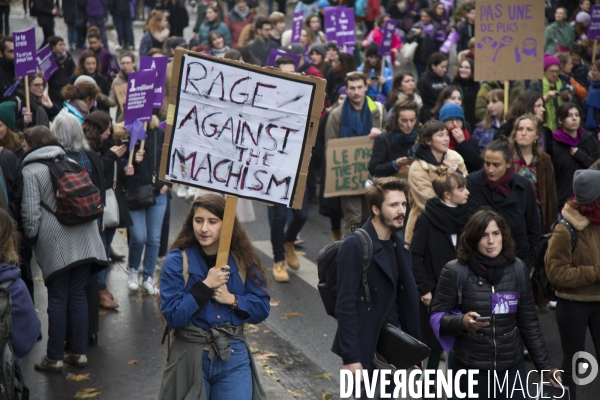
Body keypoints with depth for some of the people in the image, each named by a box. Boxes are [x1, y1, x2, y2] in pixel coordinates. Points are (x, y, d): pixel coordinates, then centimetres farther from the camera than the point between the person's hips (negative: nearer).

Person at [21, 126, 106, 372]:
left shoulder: (30, 171, -4)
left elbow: (31, 213, -11)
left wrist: (30, 239, 3)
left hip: (56, 243, -5)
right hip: (84, 240, 5)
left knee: (58, 298, 1)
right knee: (78, 294, 11)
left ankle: (54, 357, 7)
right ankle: (79, 352, 16)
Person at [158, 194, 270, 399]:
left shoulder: (242, 259, -1)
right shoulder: (177, 261, -9)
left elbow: (262, 308, 0)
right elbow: (173, 316, -14)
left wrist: (232, 300, -15)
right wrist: (205, 286, -20)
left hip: (234, 355, 2)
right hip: (191, 355, -2)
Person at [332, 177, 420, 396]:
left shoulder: (399, 245, 10)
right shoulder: (355, 246, -13)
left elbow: (406, 298, 13)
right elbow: (345, 306, -16)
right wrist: (350, 358, -20)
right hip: (366, 350, -7)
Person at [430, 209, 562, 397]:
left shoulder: (517, 268, 2)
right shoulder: (455, 271, -8)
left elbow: (528, 321, 7)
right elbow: (437, 317, -6)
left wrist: (545, 365, 7)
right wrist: (462, 322, -27)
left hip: (511, 366, 3)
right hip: (468, 367, -2)